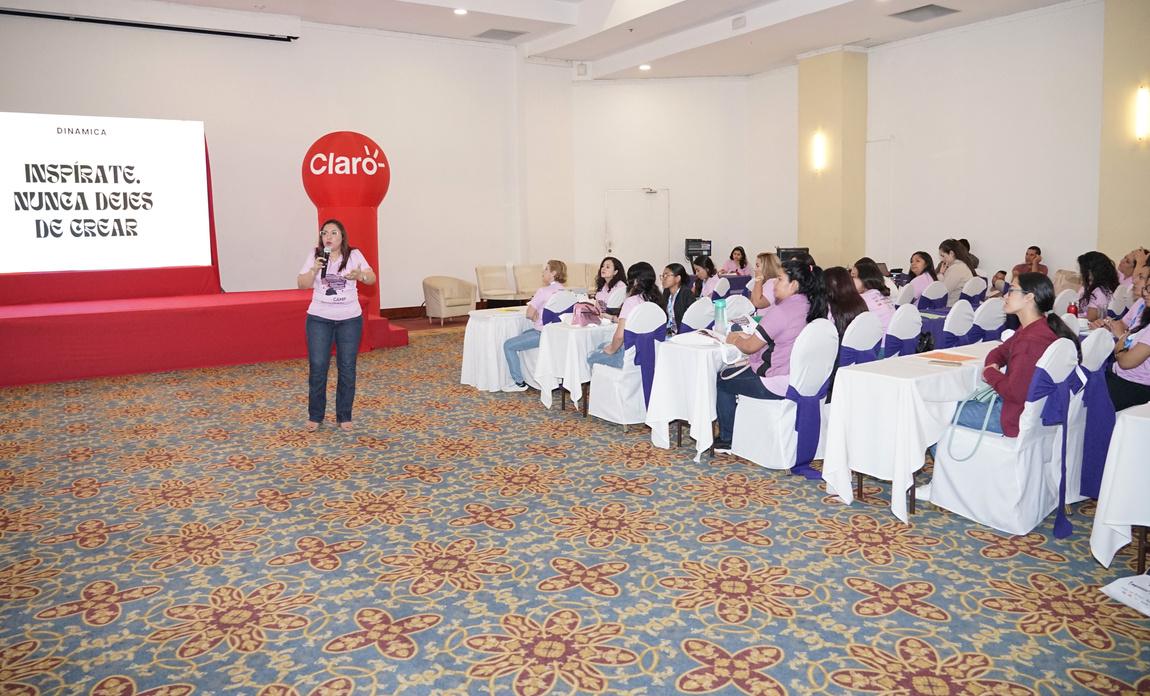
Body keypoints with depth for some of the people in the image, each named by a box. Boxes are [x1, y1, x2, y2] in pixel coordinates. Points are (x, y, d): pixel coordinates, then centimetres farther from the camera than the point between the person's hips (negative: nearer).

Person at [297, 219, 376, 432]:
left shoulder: (354, 254, -1)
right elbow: (301, 285, -1)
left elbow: (372, 279, -7)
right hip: (319, 319, 0)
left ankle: (344, 416, 16)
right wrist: (314, 269, -19)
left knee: (347, 368, 4)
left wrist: (359, 274, -28)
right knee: (317, 367, -1)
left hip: (350, 319, 0)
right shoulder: (315, 255, 1)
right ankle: (315, 416, 14)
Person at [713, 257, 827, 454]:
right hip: (799, 380, 9)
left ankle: (727, 441, 20)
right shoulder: (811, 308, 4)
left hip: (777, 385, -9)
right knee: (737, 372, 26)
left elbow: (750, 347, -14)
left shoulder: (781, 311, -23)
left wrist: (734, 340, 7)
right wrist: (746, 336, 12)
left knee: (722, 379, 10)